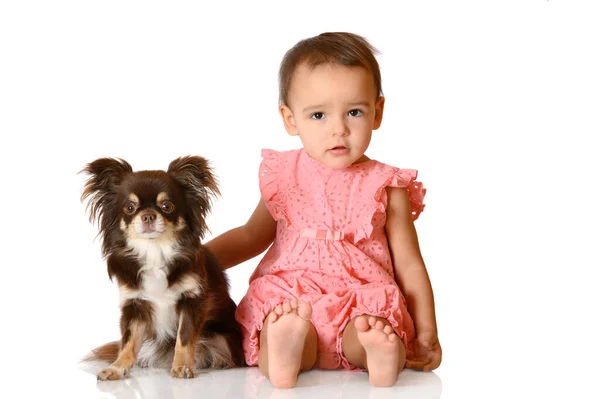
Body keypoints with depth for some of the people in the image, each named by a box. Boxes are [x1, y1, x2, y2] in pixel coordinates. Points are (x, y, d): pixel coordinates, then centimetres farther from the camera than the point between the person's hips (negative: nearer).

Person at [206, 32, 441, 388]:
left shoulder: (387, 187, 6)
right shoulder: (284, 177, 11)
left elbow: (409, 264, 9)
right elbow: (253, 236, 24)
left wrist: (426, 334, 3)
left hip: (362, 300, 0)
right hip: (289, 295, 1)